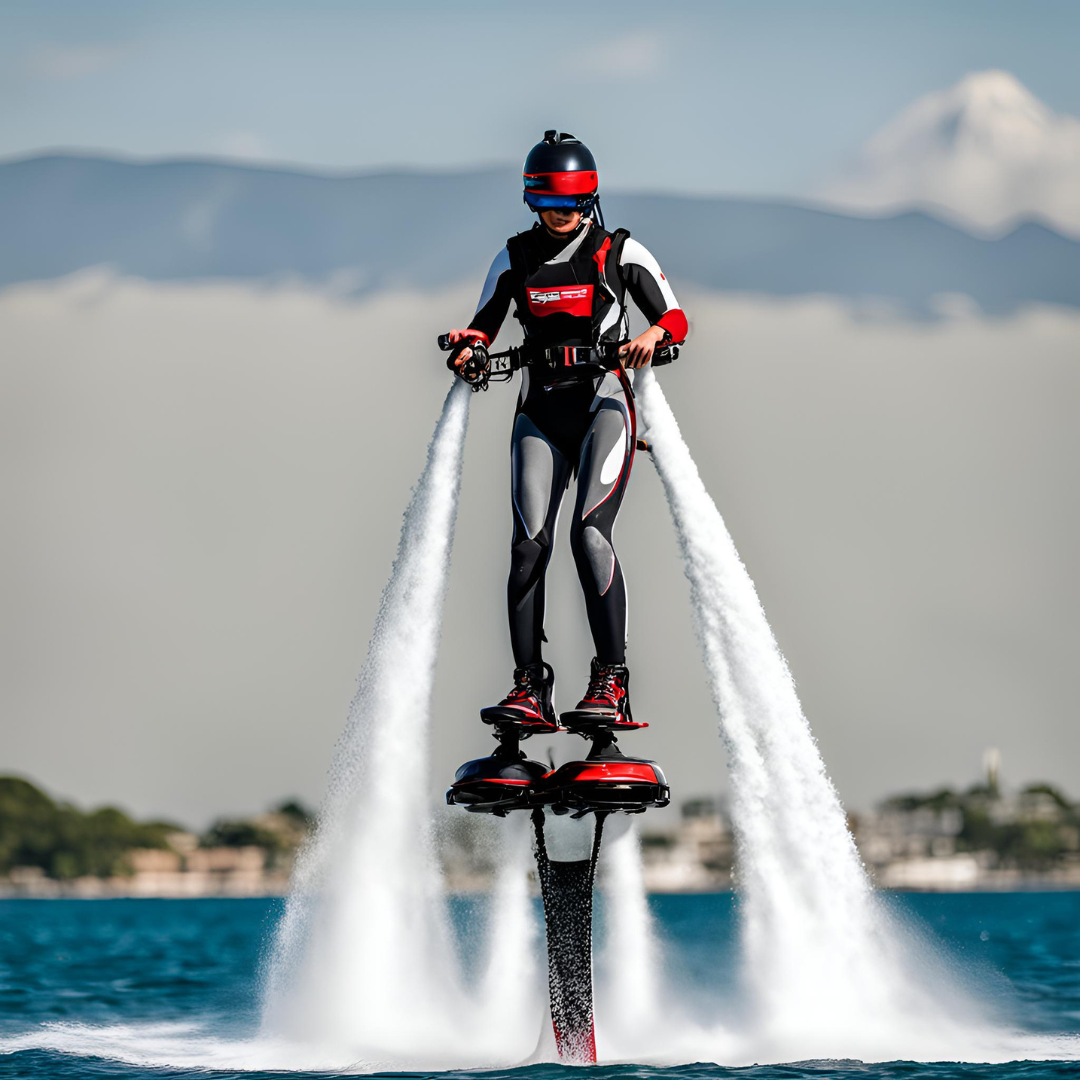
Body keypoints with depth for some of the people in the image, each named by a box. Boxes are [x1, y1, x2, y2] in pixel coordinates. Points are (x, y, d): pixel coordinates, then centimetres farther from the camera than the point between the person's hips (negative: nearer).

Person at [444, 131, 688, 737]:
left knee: (590, 534, -19)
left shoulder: (620, 252, 4)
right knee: (530, 544, -8)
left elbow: (675, 318, 3)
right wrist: (471, 347, -6)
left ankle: (612, 686, -20)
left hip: (603, 402, -3)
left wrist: (653, 335, -20)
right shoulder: (516, 258, 13)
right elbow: (484, 324, 18)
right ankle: (530, 691, -8)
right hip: (541, 412, 4)